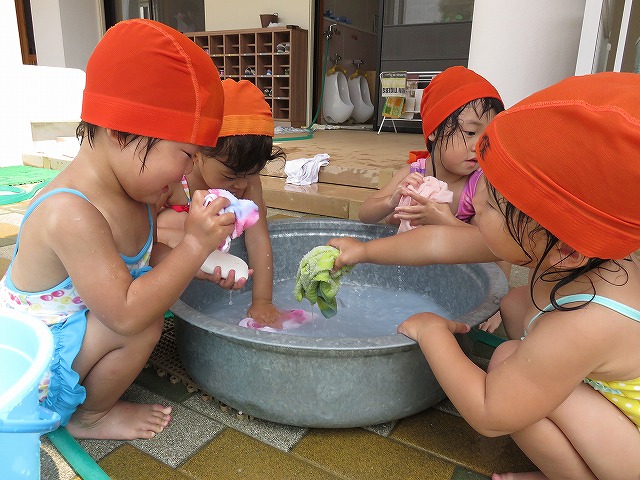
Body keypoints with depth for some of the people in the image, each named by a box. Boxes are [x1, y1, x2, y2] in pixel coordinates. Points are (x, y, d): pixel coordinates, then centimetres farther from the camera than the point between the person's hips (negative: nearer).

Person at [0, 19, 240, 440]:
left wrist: (201, 264, -12)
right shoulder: (73, 215, -36)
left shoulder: (133, 188, -9)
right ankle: (90, 417, 3)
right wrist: (194, 245, -36)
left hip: (71, 326, 9)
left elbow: (147, 256, 5)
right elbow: (126, 315, -38)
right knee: (146, 322, -26)